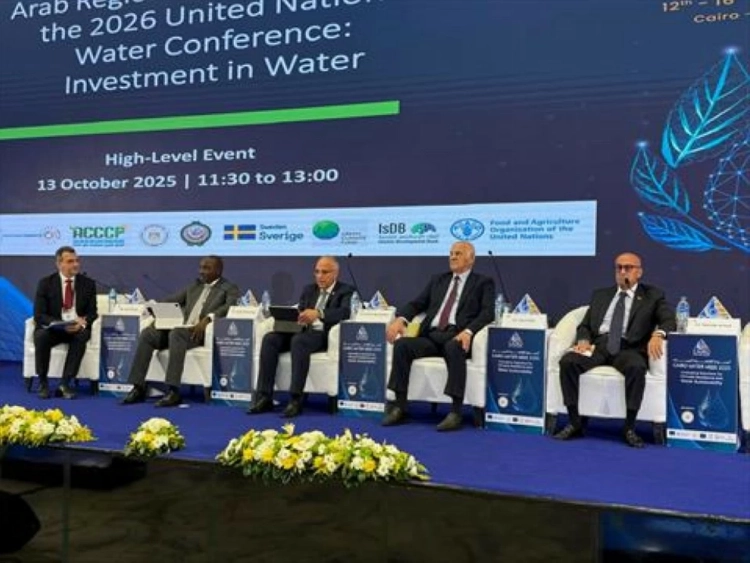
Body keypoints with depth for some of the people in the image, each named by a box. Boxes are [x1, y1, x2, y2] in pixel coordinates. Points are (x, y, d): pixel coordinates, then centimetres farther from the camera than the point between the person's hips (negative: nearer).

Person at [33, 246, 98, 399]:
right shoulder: (45, 283, -2)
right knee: (41, 336, -33)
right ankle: (43, 383, -15)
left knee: (82, 335, -33)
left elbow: (92, 312, 2)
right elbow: (39, 315, -8)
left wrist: (82, 322, -23)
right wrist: (61, 324, -26)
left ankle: (65, 384, -27)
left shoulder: (88, 283, 3)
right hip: (53, 328, 0)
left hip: (77, 328, 1)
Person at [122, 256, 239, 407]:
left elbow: (231, 306, -14)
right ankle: (138, 388, -18)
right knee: (147, 333, -16)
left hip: (202, 331, -7)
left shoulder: (229, 288, 6)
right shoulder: (194, 287, 26)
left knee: (176, 334, -36)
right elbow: (172, 300, 23)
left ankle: (174, 392, -41)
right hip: (181, 328, 7)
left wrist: (208, 318, -29)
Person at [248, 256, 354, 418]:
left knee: (298, 340, -37)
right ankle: (264, 397, -22)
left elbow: (345, 311, -16)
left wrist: (319, 313, -32)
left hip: (324, 334, -6)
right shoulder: (308, 289, 23)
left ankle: (295, 399, -35)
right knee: (270, 339, -21)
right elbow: (299, 312, 17)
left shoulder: (346, 291, 4)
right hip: (303, 331, 6)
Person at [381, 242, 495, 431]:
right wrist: (401, 319, -4)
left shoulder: (483, 283, 11)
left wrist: (468, 331, -24)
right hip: (431, 335, 4)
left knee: (453, 348, -39)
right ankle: (400, 406, -17)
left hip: (456, 336, -4)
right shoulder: (438, 280, 25)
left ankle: (455, 412, -35)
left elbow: (487, 313, -4)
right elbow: (417, 304, 19)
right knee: (402, 344, -24)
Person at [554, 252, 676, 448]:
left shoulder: (652, 296, 14)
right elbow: (585, 325, 18)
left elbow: (669, 320, 0)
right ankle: (574, 423, -17)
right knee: (567, 361, -27)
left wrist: (658, 334, -23)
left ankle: (629, 428, -23)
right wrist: (583, 340, -6)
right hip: (598, 344, 3)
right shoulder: (600, 295, 23)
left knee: (636, 368, -38)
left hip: (629, 347, -2)